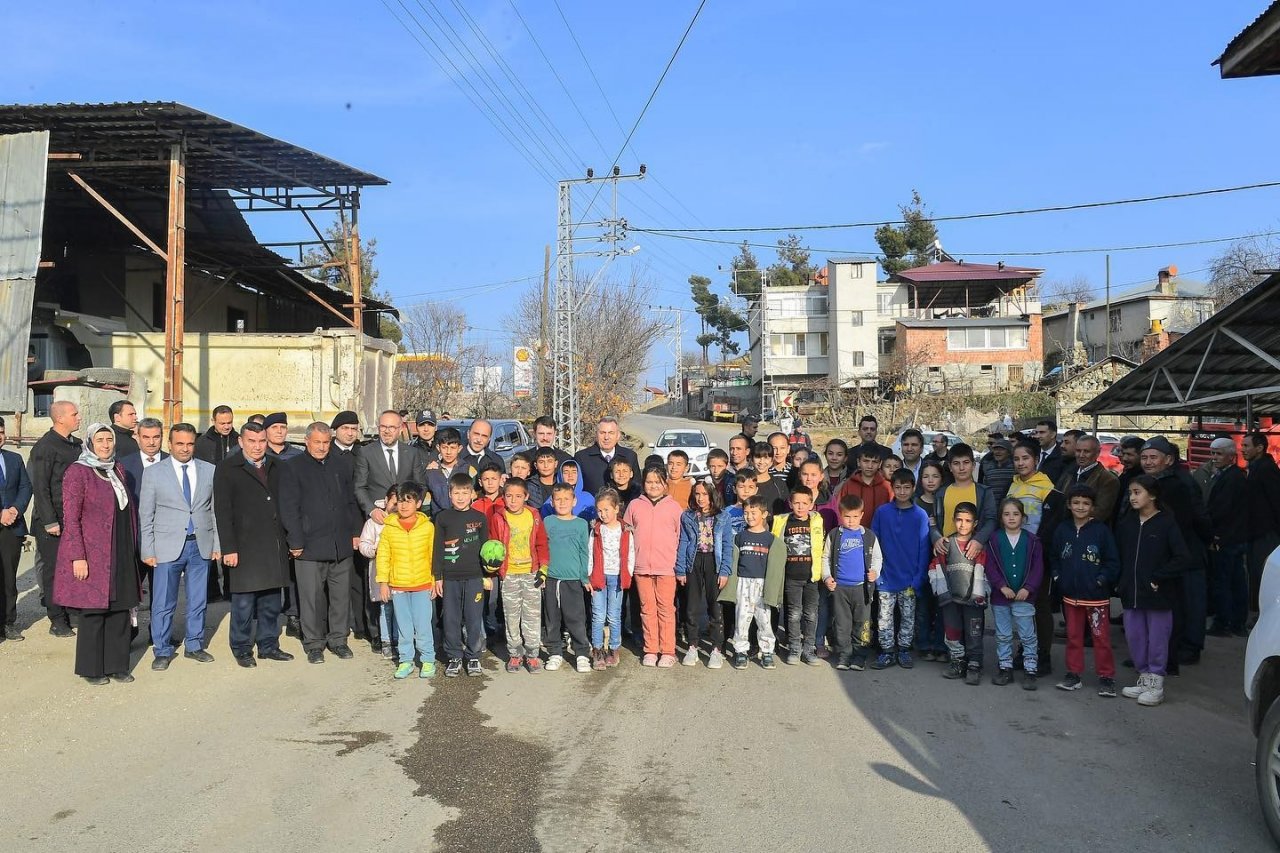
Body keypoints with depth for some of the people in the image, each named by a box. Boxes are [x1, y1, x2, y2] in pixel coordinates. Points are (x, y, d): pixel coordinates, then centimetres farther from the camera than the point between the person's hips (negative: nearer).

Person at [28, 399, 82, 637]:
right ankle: (57, 621, 8)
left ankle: (73, 612, 16)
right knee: (53, 570, 1)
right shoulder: (45, 446, -10)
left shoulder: (75, 444, 12)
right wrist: (50, 522, -16)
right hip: (53, 520, -6)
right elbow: (40, 488, -13)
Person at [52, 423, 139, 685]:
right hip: (92, 554, -6)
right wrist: (78, 557, -15)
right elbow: (71, 518, -10)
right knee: (93, 611, 1)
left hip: (120, 554, 6)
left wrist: (132, 549, 13)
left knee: (120, 609, 7)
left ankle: (116, 665, 18)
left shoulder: (117, 469, 12)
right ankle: (91, 668, 16)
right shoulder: (78, 471, -7)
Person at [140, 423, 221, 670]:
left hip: (201, 545, 2)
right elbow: (145, 516, 0)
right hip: (168, 546, -2)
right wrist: (147, 551, -4)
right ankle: (163, 651, 17)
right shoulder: (154, 473, 0)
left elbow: (216, 510, 8)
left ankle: (194, 645, 26)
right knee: (163, 603, 3)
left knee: (198, 600, 11)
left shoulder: (209, 471, 5)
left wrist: (218, 544, 4)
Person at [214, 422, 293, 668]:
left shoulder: (277, 467, 11)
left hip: (274, 546, 4)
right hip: (245, 547, -4)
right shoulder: (227, 468, -2)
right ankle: (242, 649, 16)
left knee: (271, 601, 11)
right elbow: (222, 511, -6)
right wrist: (228, 548, -11)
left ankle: (268, 645, 23)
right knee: (243, 602, 2)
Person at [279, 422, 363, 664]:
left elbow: (351, 503, 18)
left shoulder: (339, 468, 14)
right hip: (310, 545, -4)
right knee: (311, 597, 2)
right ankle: (314, 644, 14)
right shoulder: (293, 467, -1)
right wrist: (296, 542, -10)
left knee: (341, 595, 8)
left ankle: (338, 639, 20)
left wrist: (355, 533, 11)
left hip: (341, 545, 4)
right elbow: (289, 508, -6)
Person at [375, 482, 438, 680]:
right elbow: (382, 556, 3)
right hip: (397, 586, 2)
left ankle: (428, 660, 14)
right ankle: (405, 660, 22)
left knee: (423, 626, 1)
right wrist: (383, 582, 0)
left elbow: (434, 556, 1)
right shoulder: (389, 527, 0)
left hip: (422, 585, -2)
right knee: (403, 627, 11)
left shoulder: (428, 526, -3)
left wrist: (435, 581, 1)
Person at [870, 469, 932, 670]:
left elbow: (924, 550, -4)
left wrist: (918, 579, -9)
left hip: (909, 579, 0)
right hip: (886, 578, 0)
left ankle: (904, 650, 25)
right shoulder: (882, 513, -3)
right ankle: (887, 651, 17)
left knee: (908, 617, 12)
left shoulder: (920, 516, -5)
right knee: (885, 617, 7)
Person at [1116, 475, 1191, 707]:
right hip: (1131, 593, 6)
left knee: (1157, 639, 4)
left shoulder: (1167, 523, -11)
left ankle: (1156, 684, 15)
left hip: (1158, 594, -5)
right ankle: (1144, 677, 26)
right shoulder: (1126, 523, 6)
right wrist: (1120, 582, 6)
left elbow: (1182, 557, -16)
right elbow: (1118, 555, 15)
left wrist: (1157, 578, -15)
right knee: (1134, 637, 12)